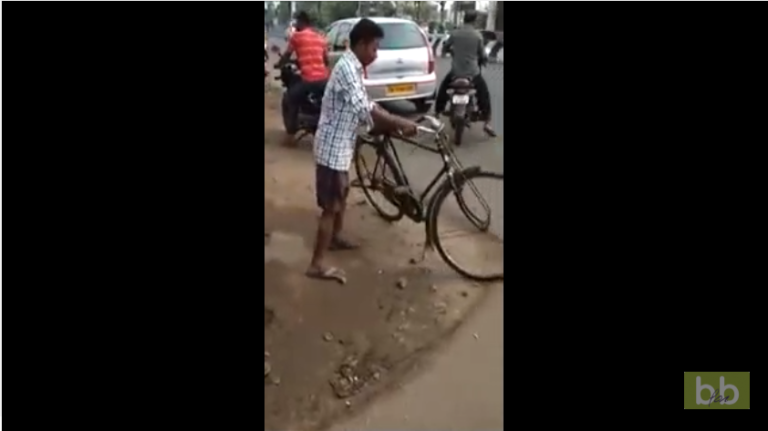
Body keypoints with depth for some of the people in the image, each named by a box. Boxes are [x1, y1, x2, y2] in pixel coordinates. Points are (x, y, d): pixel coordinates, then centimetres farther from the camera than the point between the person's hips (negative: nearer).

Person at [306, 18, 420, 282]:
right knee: (331, 206, -4)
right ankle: (317, 265, 4)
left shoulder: (352, 68, 12)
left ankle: (335, 239, 44)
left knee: (341, 197, 24)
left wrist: (394, 123, 7)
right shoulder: (347, 68, -20)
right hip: (333, 147, -10)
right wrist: (399, 123, -22)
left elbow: (365, 107, 16)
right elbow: (365, 111, -29)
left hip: (341, 145, 10)